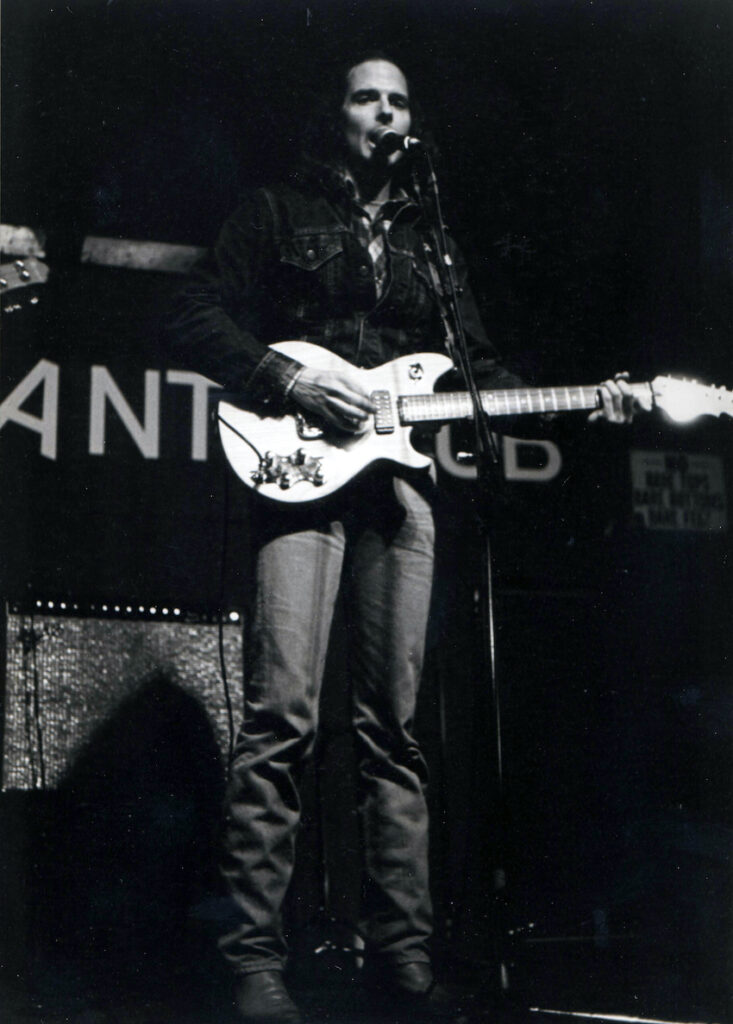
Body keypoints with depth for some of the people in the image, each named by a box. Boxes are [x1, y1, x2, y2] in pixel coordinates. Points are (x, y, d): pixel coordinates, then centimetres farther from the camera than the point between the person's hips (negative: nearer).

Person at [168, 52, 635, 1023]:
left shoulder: (431, 239, 24)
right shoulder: (278, 212, 11)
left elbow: (478, 368, 22)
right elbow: (196, 316, 2)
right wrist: (290, 380, -12)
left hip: (399, 479, 4)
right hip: (300, 472, -4)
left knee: (394, 725, 3)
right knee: (283, 715, -14)